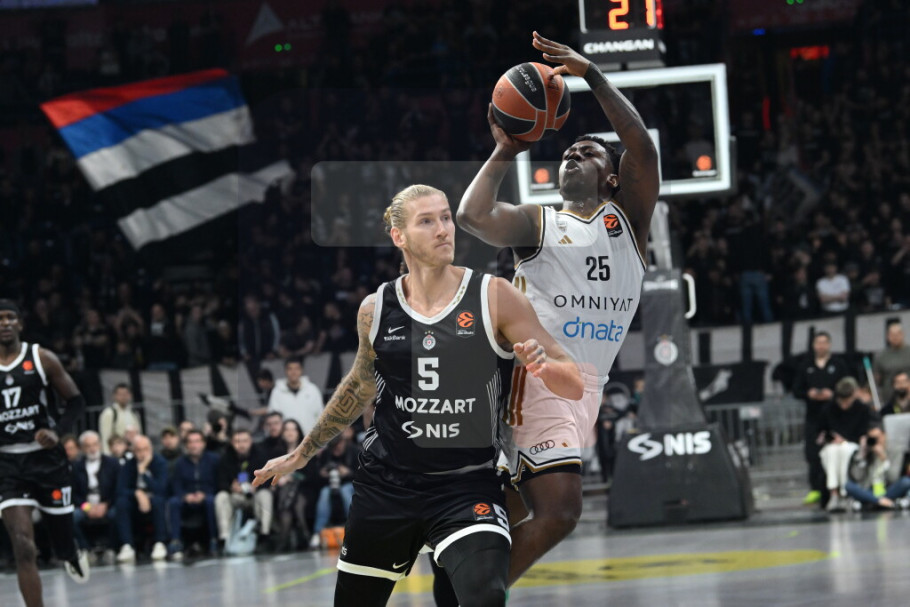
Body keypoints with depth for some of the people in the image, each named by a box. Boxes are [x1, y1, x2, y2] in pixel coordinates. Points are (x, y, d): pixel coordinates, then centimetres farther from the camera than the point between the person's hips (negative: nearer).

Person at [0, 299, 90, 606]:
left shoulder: (42, 359, -3)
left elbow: (75, 402, 2)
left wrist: (58, 431, -14)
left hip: (46, 456, 1)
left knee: (62, 535, 13)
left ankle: (72, 556, 51)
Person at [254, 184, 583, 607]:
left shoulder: (494, 298, -7)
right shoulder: (375, 310, 2)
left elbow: (574, 387, -7)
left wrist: (544, 367, -29)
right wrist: (302, 454, 30)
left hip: (467, 487, -3)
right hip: (385, 484, 3)